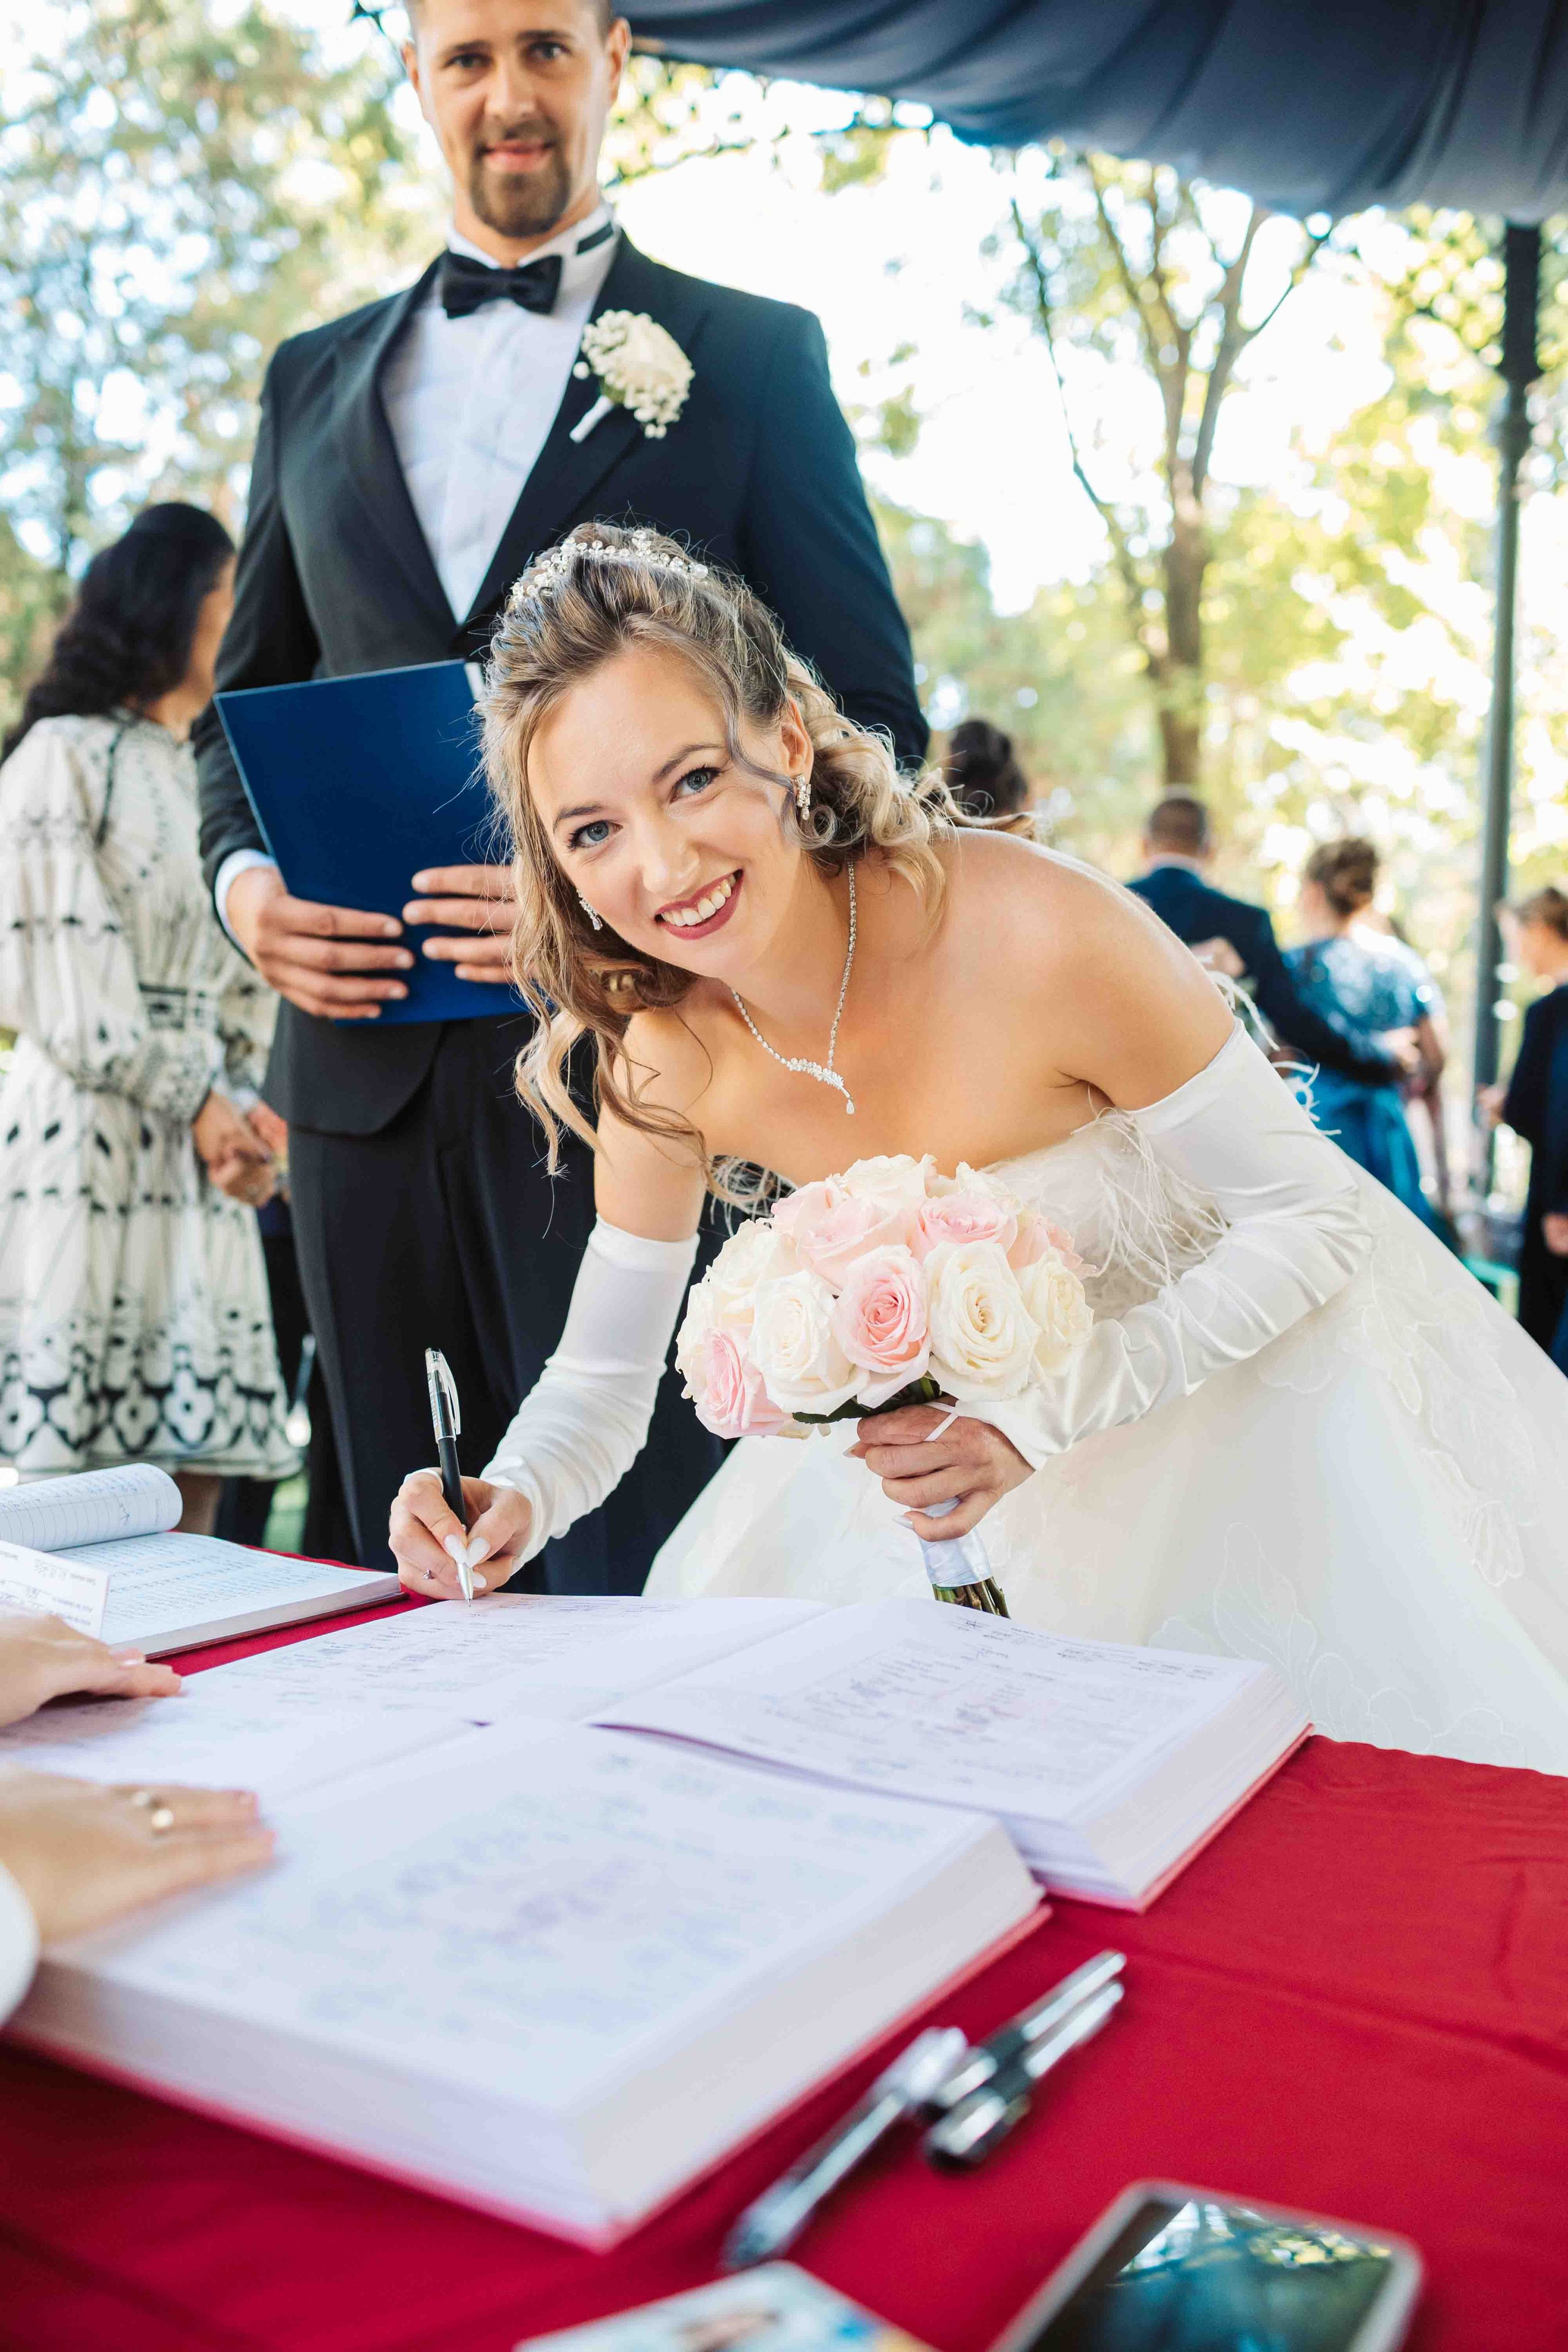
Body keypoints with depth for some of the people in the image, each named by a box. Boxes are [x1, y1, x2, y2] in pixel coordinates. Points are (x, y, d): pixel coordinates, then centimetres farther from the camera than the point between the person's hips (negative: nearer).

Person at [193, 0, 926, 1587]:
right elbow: (245, 707, 21)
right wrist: (242, 876, -1)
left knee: (641, 1587, -1)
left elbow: (866, 719, 0)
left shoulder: (754, 359, 6)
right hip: (368, 1067, 4)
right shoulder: (315, 382, 19)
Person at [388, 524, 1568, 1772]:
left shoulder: (1041, 935, -34)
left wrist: (1036, 1421, -33)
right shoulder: (663, 1063, -17)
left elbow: (1312, 1221, -23)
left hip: (1256, 1362, -4)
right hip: (975, 1394, 4)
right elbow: (602, 1377, -5)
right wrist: (516, 1498, -27)